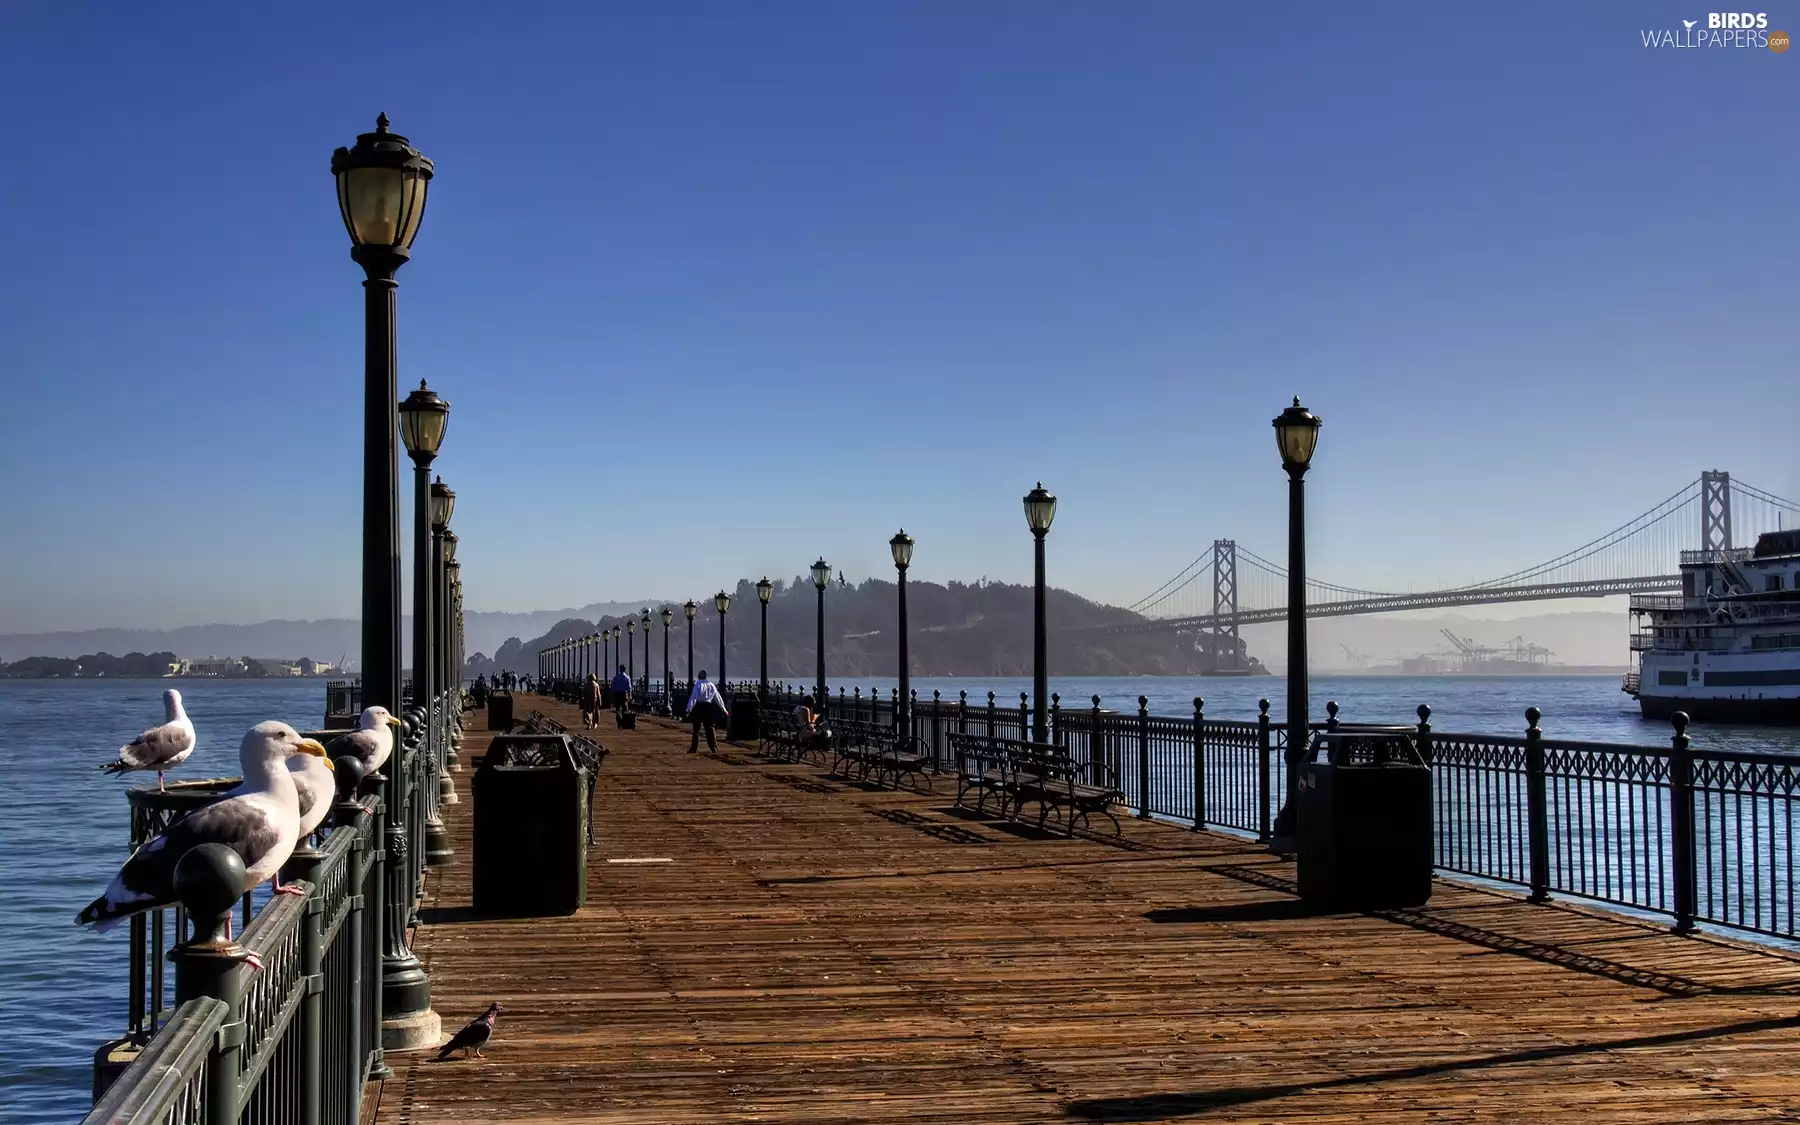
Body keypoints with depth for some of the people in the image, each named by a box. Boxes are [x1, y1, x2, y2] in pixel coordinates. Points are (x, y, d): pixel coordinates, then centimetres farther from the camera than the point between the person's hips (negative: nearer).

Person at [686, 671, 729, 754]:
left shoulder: (698, 684, -4)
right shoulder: (711, 685, 11)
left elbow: (693, 696, -12)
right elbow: (718, 698, 16)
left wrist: (689, 709, -16)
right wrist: (723, 709, 24)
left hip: (699, 706, -4)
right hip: (708, 706, 4)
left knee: (696, 729, 3)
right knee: (710, 728, 11)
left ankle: (693, 749, 3)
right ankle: (714, 748, 8)